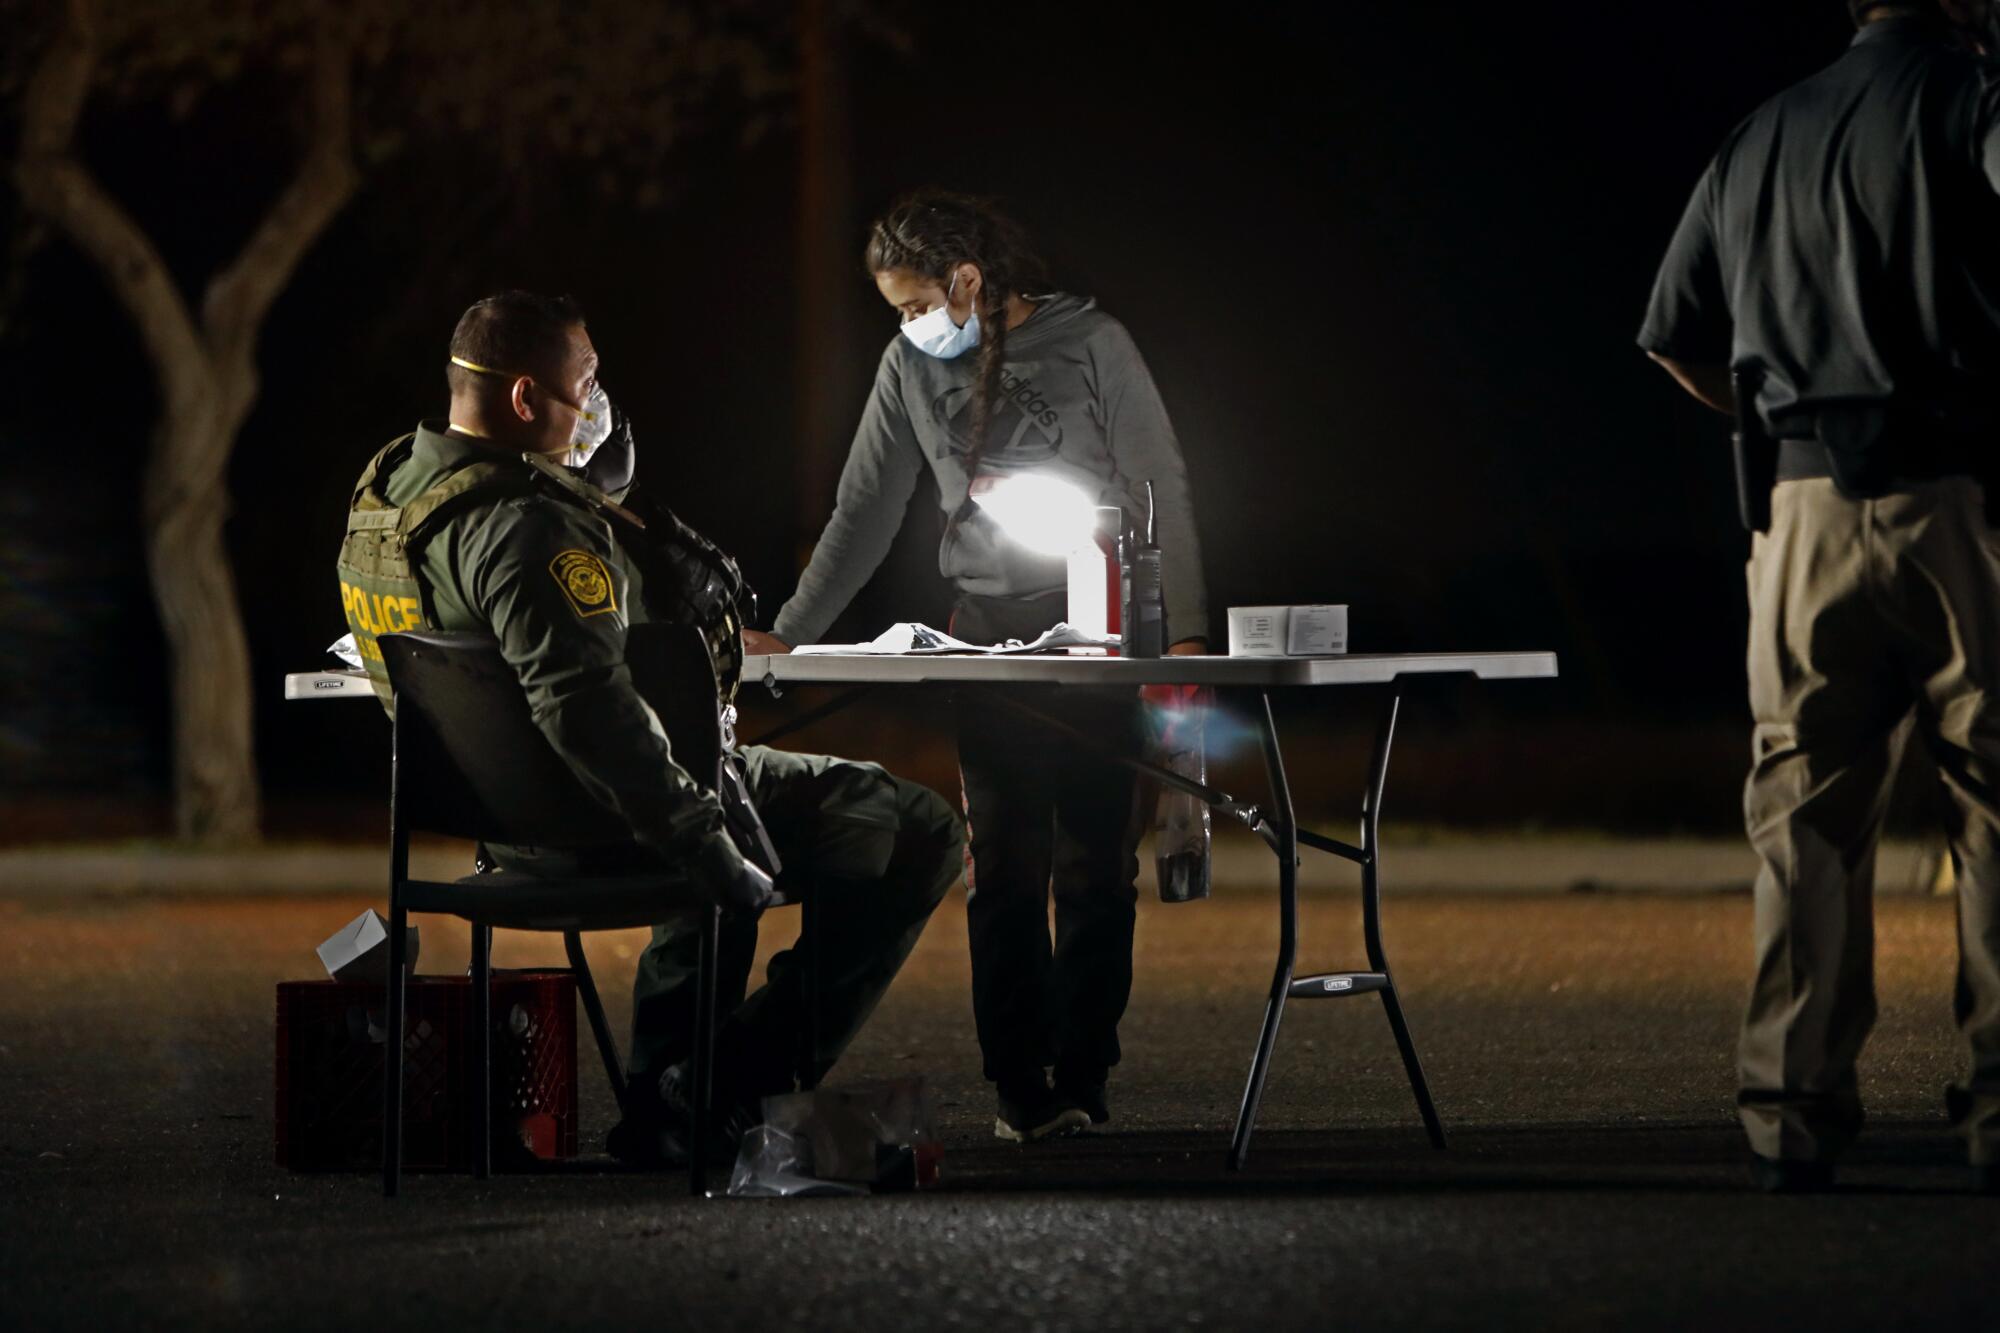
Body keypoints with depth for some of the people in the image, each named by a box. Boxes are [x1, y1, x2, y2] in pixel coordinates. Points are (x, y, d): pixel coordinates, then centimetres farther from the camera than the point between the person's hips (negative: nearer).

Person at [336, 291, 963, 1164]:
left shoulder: (385, 492, 5)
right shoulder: (529, 526, -27)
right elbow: (588, 709, -36)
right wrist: (712, 849, -30)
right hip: (594, 826, -10)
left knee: (712, 828, 41)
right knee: (918, 834, -7)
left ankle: (664, 1098, 39)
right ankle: (719, 1101, -4)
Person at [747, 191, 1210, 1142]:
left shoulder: (1091, 346, -3)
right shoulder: (913, 368, 6)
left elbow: (1161, 491, 0)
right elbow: (865, 513, 11)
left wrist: (1184, 630, -5)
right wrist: (788, 633, 5)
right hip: (989, 636, 2)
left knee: (1094, 867, -3)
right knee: (1003, 869, -4)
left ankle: (1082, 1080, 2)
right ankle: (1021, 1088, -3)